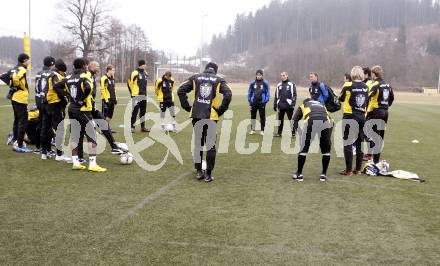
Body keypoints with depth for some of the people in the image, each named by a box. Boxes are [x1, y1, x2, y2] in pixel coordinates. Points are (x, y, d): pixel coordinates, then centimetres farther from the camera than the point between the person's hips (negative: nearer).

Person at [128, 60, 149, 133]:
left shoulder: (145, 73, 13)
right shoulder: (135, 73, -10)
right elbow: (129, 83, -8)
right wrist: (132, 92, -3)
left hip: (144, 96, 7)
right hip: (136, 96, -7)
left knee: (143, 111, 11)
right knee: (135, 112, -7)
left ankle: (143, 127, 17)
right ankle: (132, 127, -1)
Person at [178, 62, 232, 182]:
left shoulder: (195, 78, 10)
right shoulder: (219, 80, 6)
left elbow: (181, 90, 4)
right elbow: (228, 95, -8)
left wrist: (187, 107, 8)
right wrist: (221, 110, 0)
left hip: (197, 115, 2)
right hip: (211, 116, -2)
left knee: (198, 143, 14)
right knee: (211, 145, 4)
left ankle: (198, 171, 19)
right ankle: (208, 174, 6)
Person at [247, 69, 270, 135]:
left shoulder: (265, 83, -2)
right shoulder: (252, 83, 4)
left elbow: (268, 92, 1)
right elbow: (249, 92, 10)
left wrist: (266, 101, -7)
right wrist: (250, 100, 2)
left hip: (261, 103, -2)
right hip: (254, 103, 2)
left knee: (262, 117, 3)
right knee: (253, 116, 7)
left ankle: (262, 130, 12)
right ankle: (252, 130, 17)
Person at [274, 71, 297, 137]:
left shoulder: (291, 85, 1)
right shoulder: (279, 85, 15)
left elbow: (294, 95, -4)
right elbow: (276, 96, 18)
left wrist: (293, 104, -13)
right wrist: (275, 104, 14)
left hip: (288, 105, -4)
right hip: (280, 105, 5)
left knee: (291, 120, -1)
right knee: (280, 119, 10)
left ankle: (293, 133, 5)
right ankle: (279, 132, 17)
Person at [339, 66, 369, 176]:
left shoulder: (348, 86, -11)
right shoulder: (366, 87, 2)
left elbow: (341, 98, 5)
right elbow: (367, 102, 13)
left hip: (349, 117, -4)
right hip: (362, 117, 5)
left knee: (348, 144, 0)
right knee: (360, 144, 12)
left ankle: (349, 170, 1)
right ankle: (358, 169, 18)